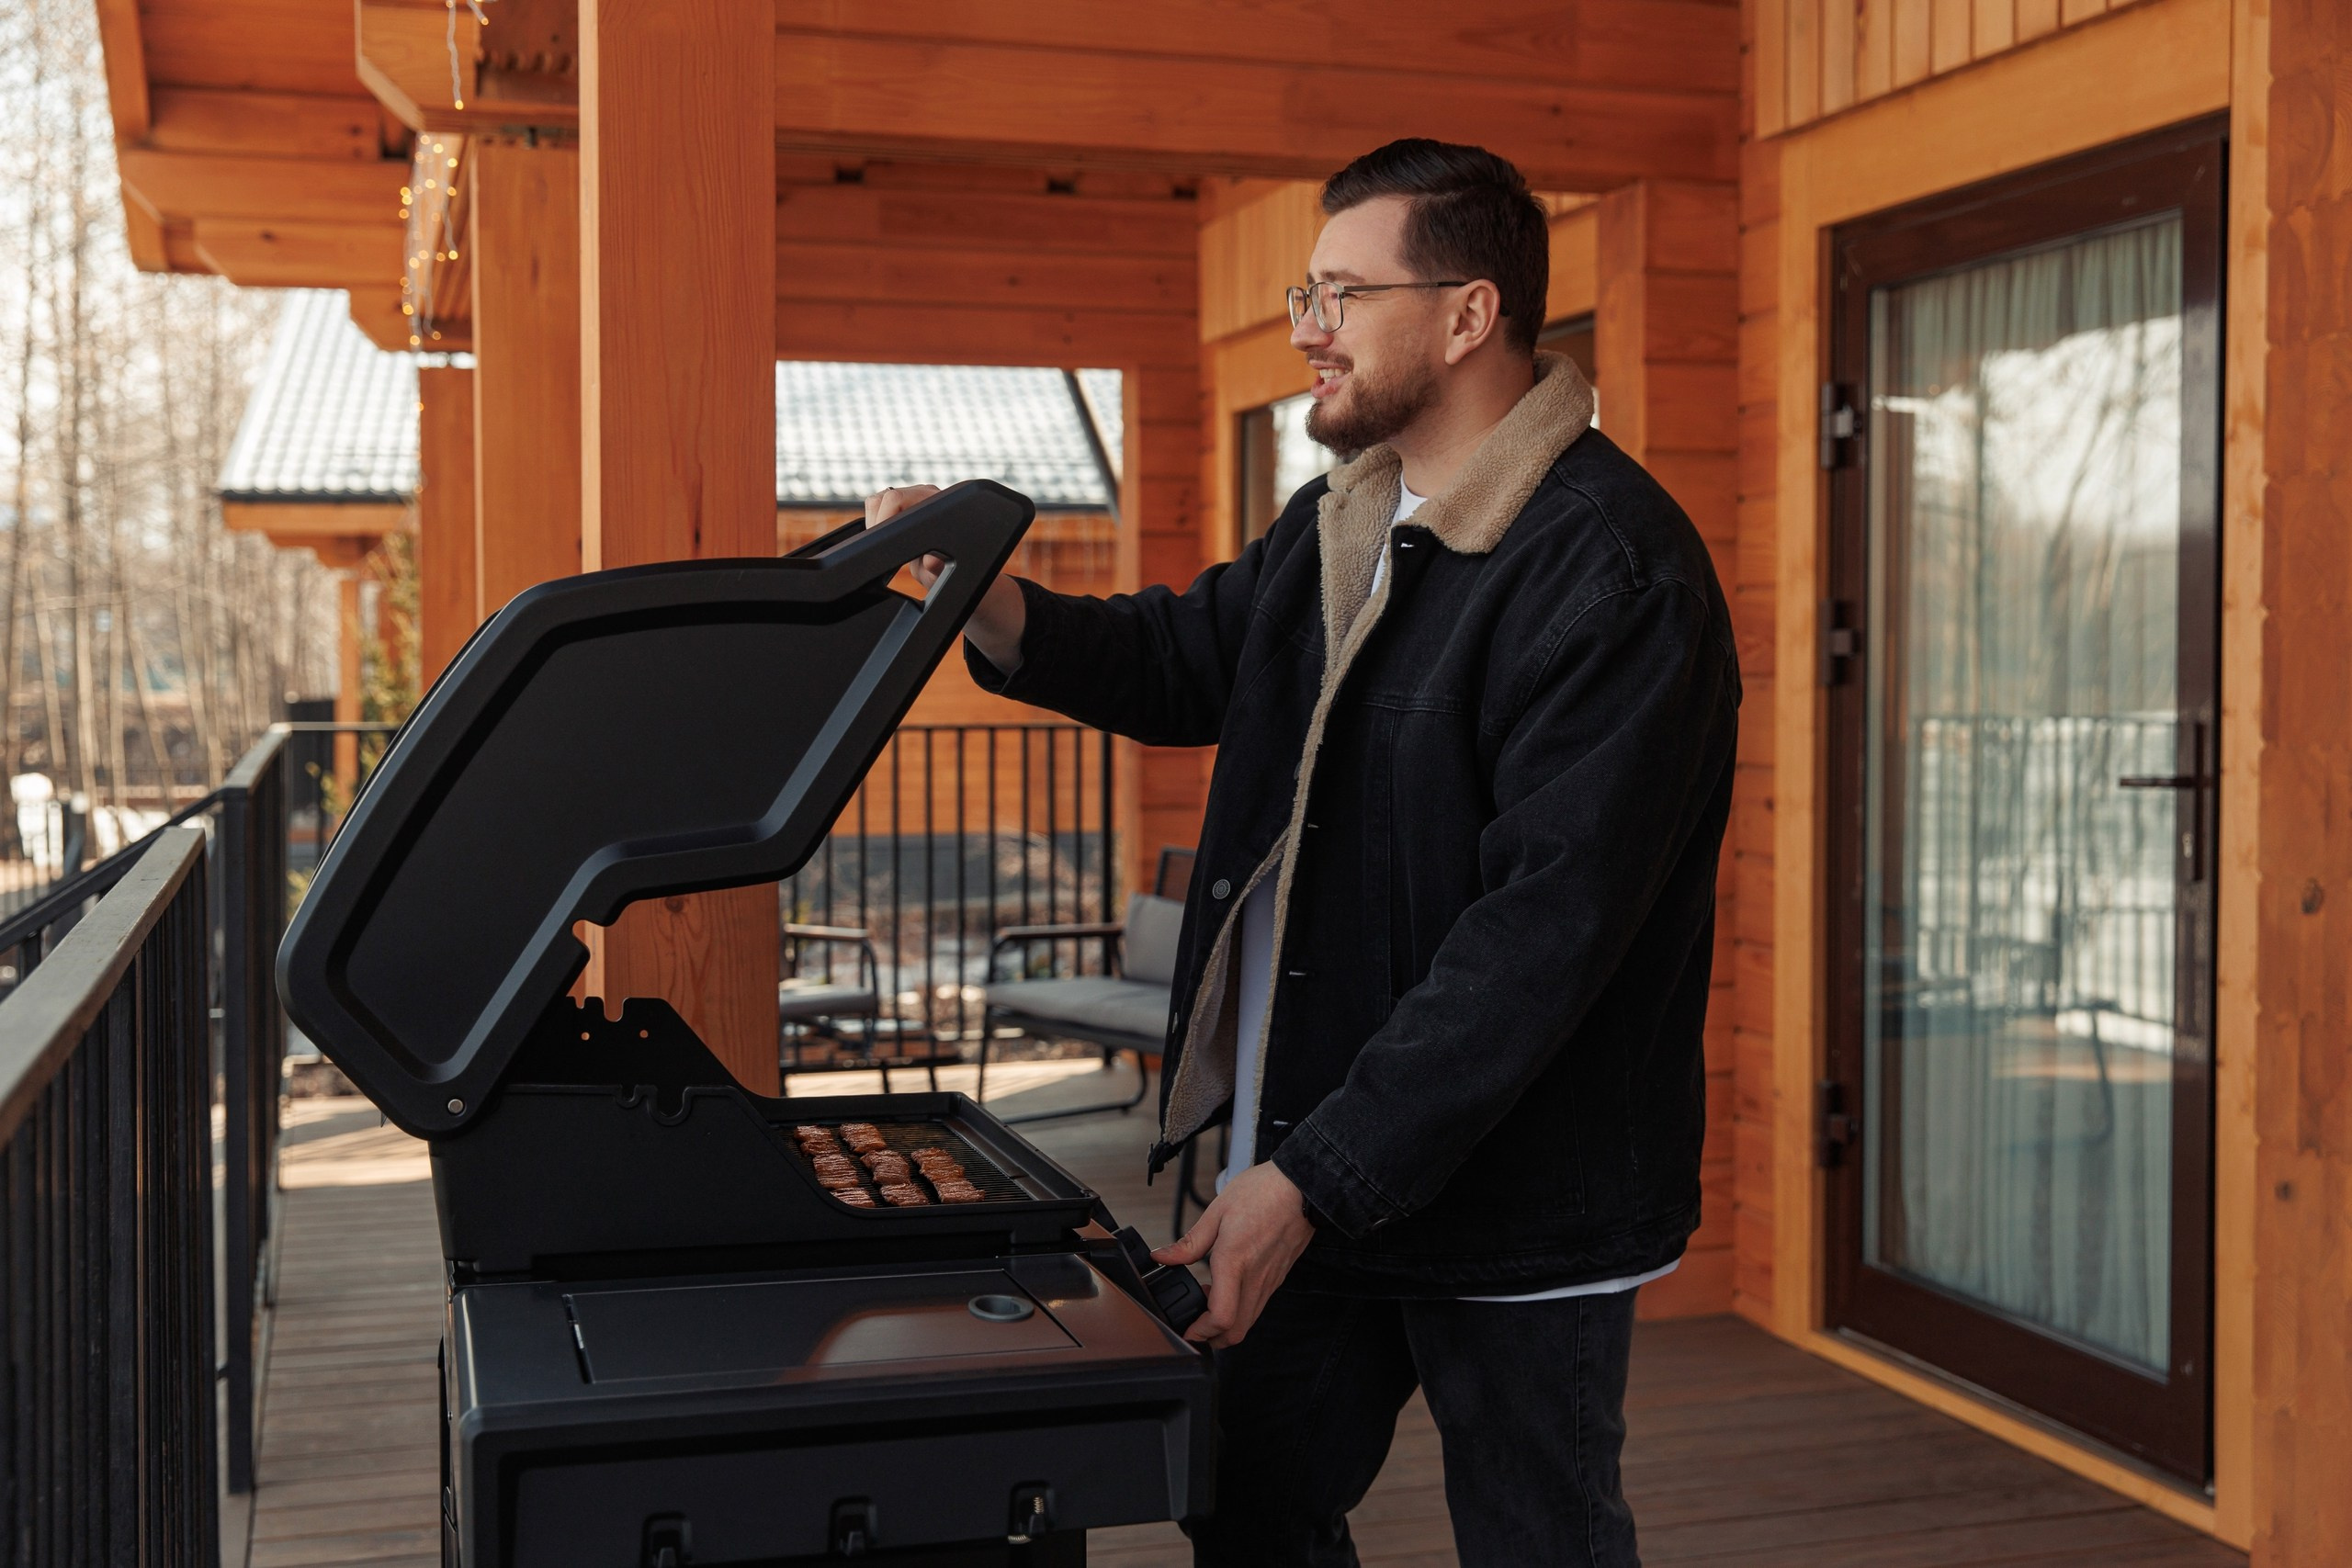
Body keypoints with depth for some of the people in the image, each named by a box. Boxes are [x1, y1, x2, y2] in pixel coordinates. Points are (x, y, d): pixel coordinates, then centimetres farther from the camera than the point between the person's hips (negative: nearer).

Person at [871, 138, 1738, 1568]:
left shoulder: (1612, 568, -20)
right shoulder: (1341, 524, 8)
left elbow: (1544, 929, -26)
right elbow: (1184, 660, 22)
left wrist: (1315, 1179, -27)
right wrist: (988, 605, 1)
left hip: (1515, 1202, -8)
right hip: (1305, 1152, 8)